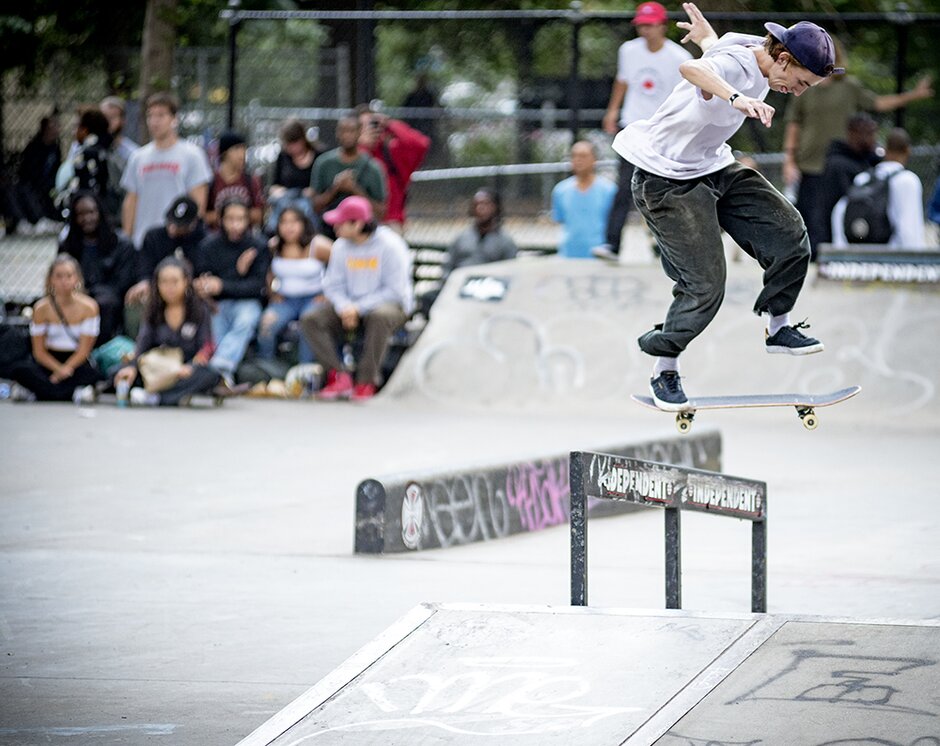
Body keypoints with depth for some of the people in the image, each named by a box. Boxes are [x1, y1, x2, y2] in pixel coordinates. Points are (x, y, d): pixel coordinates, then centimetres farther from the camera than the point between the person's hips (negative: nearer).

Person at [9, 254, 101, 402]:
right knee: (19, 371, -31)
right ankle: (73, 393, -35)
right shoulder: (42, 308, -7)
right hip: (49, 361, 1)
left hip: (76, 361, -1)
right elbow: (39, 351, -5)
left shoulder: (88, 307, -9)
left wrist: (65, 369, -20)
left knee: (92, 375, -37)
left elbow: (84, 350, -8)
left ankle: (39, 393, -31)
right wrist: (59, 369, -21)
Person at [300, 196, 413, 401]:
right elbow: (333, 285, 5)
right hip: (349, 306, 5)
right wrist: (344, 308, -17)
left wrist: (358, 308, -21)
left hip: (391, 304, -5)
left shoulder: (390, 245, -13)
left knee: (380, 317, -42)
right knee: (310, 320, -17)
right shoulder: (341, 246, 5)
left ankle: (366, 382, -33)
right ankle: (339, 376, -23)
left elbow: (394, 290, -16)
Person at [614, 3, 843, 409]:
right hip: (668, 182, -9)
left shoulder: (758, 49, -3)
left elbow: (715, 48, 21)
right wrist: (737, 98, -74)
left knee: (789, 234, 0)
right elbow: (692, 68, -56)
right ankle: (664, 372, 8)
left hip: (715, 167, 9)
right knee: (705, 285, -12)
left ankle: (778, 328, 21)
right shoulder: (734, 64, -31)